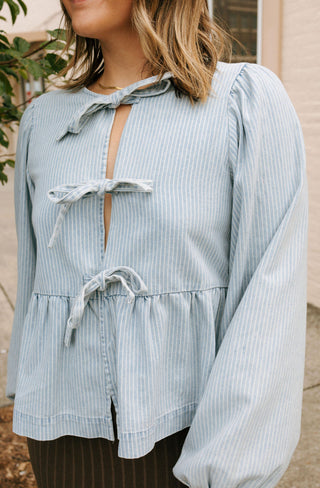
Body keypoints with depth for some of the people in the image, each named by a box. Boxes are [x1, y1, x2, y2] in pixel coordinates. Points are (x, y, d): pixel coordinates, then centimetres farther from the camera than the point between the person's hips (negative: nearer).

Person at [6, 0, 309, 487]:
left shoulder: (249, 98, -8)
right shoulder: (43, 118, 4)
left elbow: (273, 289, -13)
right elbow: (33, 275, 11)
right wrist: (28, 401, 16)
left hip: (192, 429, -3)